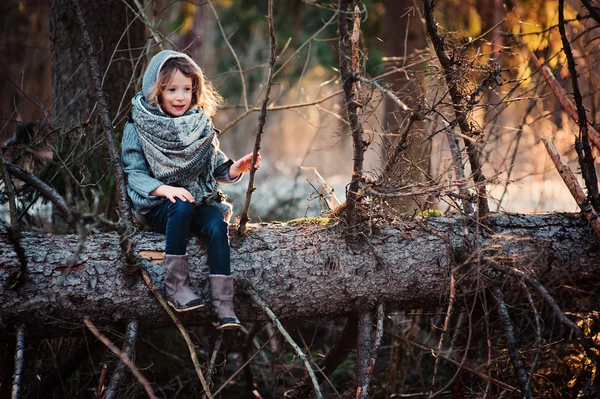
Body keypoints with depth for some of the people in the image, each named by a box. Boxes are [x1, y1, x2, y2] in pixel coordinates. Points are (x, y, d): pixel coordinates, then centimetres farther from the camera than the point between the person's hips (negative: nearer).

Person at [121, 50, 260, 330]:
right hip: (156, 206, -3)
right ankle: (175, 286, -30)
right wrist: (165, 189, -25)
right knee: (183, 206, -36)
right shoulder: (139, 127, -1)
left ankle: (224, 306, -33)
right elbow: (135, 173, -8)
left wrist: (235, 168, -14)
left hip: (200, 201, 3)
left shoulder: (200, 125, 9)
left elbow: (216, 167, 9)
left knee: (217, 225, -29)